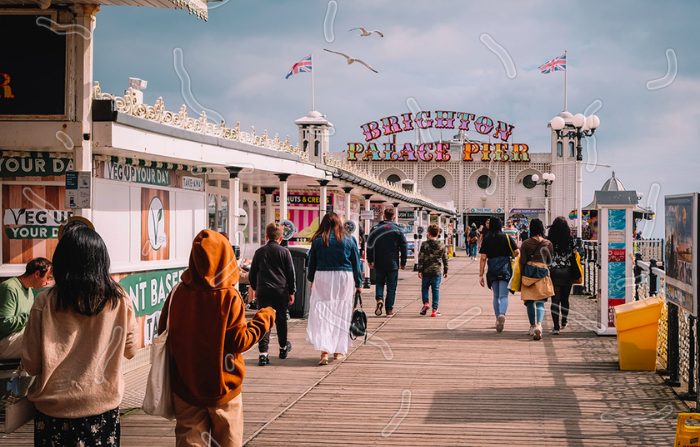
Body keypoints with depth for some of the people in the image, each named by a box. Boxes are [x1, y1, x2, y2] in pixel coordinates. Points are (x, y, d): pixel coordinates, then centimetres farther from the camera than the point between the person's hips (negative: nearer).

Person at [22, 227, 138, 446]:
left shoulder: (45, 302, -12)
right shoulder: (118, 299, -8)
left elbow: (31, 364, -7)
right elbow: (130, 350, 5)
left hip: (55, 406, -1)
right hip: (104, 403, 1)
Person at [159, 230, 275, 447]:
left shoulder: (177, 293, -7)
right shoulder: (229, 298, -17)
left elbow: (163, 335, 2)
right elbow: (239, 342, -14)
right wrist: (264, 319, -1)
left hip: (185, 386, 2)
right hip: (222, 387, -2)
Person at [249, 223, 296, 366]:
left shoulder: (259, 252, 4)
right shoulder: (285, 252, 0)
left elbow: (252, 273, 11)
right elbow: (291, 273, 2)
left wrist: (255, 288, 24)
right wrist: (292, 292, 9)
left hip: (263, 291, 0)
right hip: (281, 290, 0)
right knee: (281, 319, 16)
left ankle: (263, 353, -15)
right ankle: (283, 347, 33)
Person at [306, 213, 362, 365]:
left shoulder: (318, 240, 1)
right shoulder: (348, 240, 4)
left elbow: (312, 261, 7)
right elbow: (356, 262, 8)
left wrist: (311, 280, 19)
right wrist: (358, 284, 15)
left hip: (323, 277, -1)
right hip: (344, 278, 1)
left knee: (321, 313, -2)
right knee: (341, 313, 11)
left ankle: (324, 351, -14)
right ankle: (339, 350, 17)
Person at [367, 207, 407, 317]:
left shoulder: (375, 229, 1)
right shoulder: (397, 230, -2)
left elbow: (369, 246, 1)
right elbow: (403, 247, -1)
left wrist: (370, 261, 7)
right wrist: (403, 262, 8)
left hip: (379, 263, 1)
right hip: (393, 263, -1)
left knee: (379, 283, 19)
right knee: (391, 286, 7)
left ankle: (379, 299, -8)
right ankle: (389, 310, 6)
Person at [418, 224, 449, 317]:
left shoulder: (424, 245, -5)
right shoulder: (442, 245, 3)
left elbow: (421, 258, -7)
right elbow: (445, 259, 9)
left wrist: (420, 271, -2)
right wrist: (445, 271, 18)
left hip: (426, 271, -1)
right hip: (437, 271, 1)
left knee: (424, 287, 16)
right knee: (436, 290, 4)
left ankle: (425, 303, -4)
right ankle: (434, 310, 1)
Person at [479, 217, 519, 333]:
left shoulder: (486, 240, 3)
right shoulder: (507, 238, 2)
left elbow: (483, 258, -1)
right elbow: (516, 252, -5)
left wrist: (481, 275, 1)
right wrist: (511, 257, 18)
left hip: (492, 269, 1)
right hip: (505, 269, -1)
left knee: (496, 296, 16)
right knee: (503, 295, -7)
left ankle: (498, 318, 19)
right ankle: (502, 314, -33)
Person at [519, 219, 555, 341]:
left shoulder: (526, 243, -2)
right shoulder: (548, 243, 1)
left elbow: (522, 261, -5)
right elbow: (550, 260, 10)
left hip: (528, 272, 0)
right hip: (542, 273, 0)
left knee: (530, 301, 13)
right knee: (540, 302, 1)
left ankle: (533, 326, 20)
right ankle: (539, 325, -24)